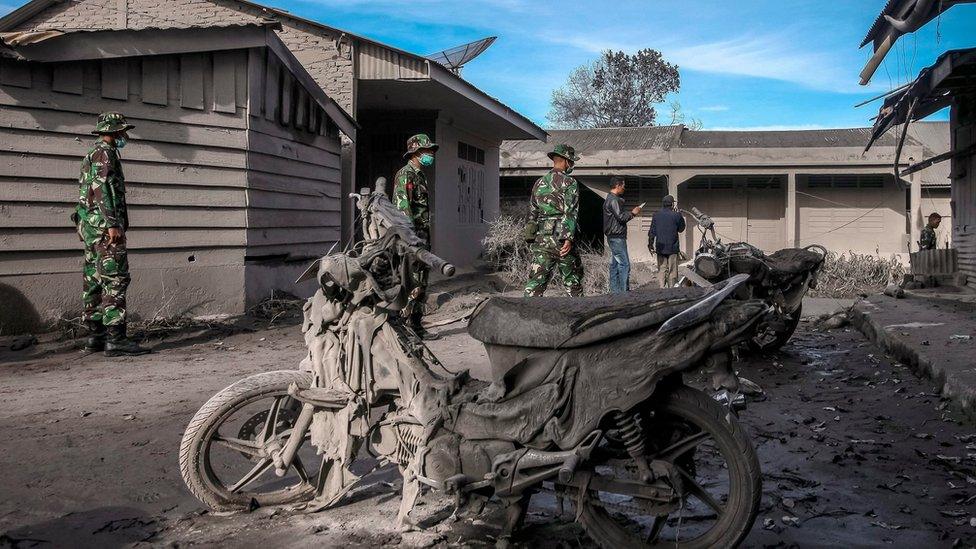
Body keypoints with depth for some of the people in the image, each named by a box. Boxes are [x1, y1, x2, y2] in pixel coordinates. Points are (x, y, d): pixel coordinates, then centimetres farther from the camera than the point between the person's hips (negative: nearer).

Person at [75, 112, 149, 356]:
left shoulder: (93, 153, 23)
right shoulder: (105, 152, -8)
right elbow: (102, 188, -19)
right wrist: (113, 224, -23)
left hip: (90, 225, 11)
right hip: (103, 223, -11)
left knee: (94, 280, 9)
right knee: (116, 278, -13)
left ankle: (95, 335, 13)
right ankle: (115, 338, -18)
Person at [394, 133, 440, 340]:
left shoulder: (420, 176, 20)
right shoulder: (405, 175, -9)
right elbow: (403, 207, -19)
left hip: (422, 235, 10)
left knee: (422, 284, 11)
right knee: (412, 284, -11)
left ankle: (416, 327, 16)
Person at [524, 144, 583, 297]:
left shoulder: (539, 183, 14)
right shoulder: (570, 183, -4)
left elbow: (532, 214, 18)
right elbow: (570, 213, -14)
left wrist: (531, 243, 24)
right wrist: (568, 238, -21)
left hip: (540, 240, 5)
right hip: (560, 239, -5)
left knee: (536, 281, 0)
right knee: (573, 281, 10)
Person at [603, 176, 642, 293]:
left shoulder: (611, 199, 19)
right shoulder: (614, 200, -14)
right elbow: (621, 217, -19)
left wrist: (631, 213, 15)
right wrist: (633, 213, -5)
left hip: (613, 237, 11)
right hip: (617, 237, -11)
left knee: (615, 264, 10)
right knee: (624, 264, -11)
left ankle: (614, 290, 11)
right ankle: (624, 291, -12)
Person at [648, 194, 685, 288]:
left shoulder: (656, 215, 2)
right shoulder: (676, 215, -7)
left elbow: (652, 231, 2)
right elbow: (681, 229, 7)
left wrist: (650, 244, 9)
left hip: (660, 248, 3)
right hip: (672, 248, -3)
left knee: (661, 269, 7)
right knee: (672, 270, 4)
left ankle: (662, 287, 1)